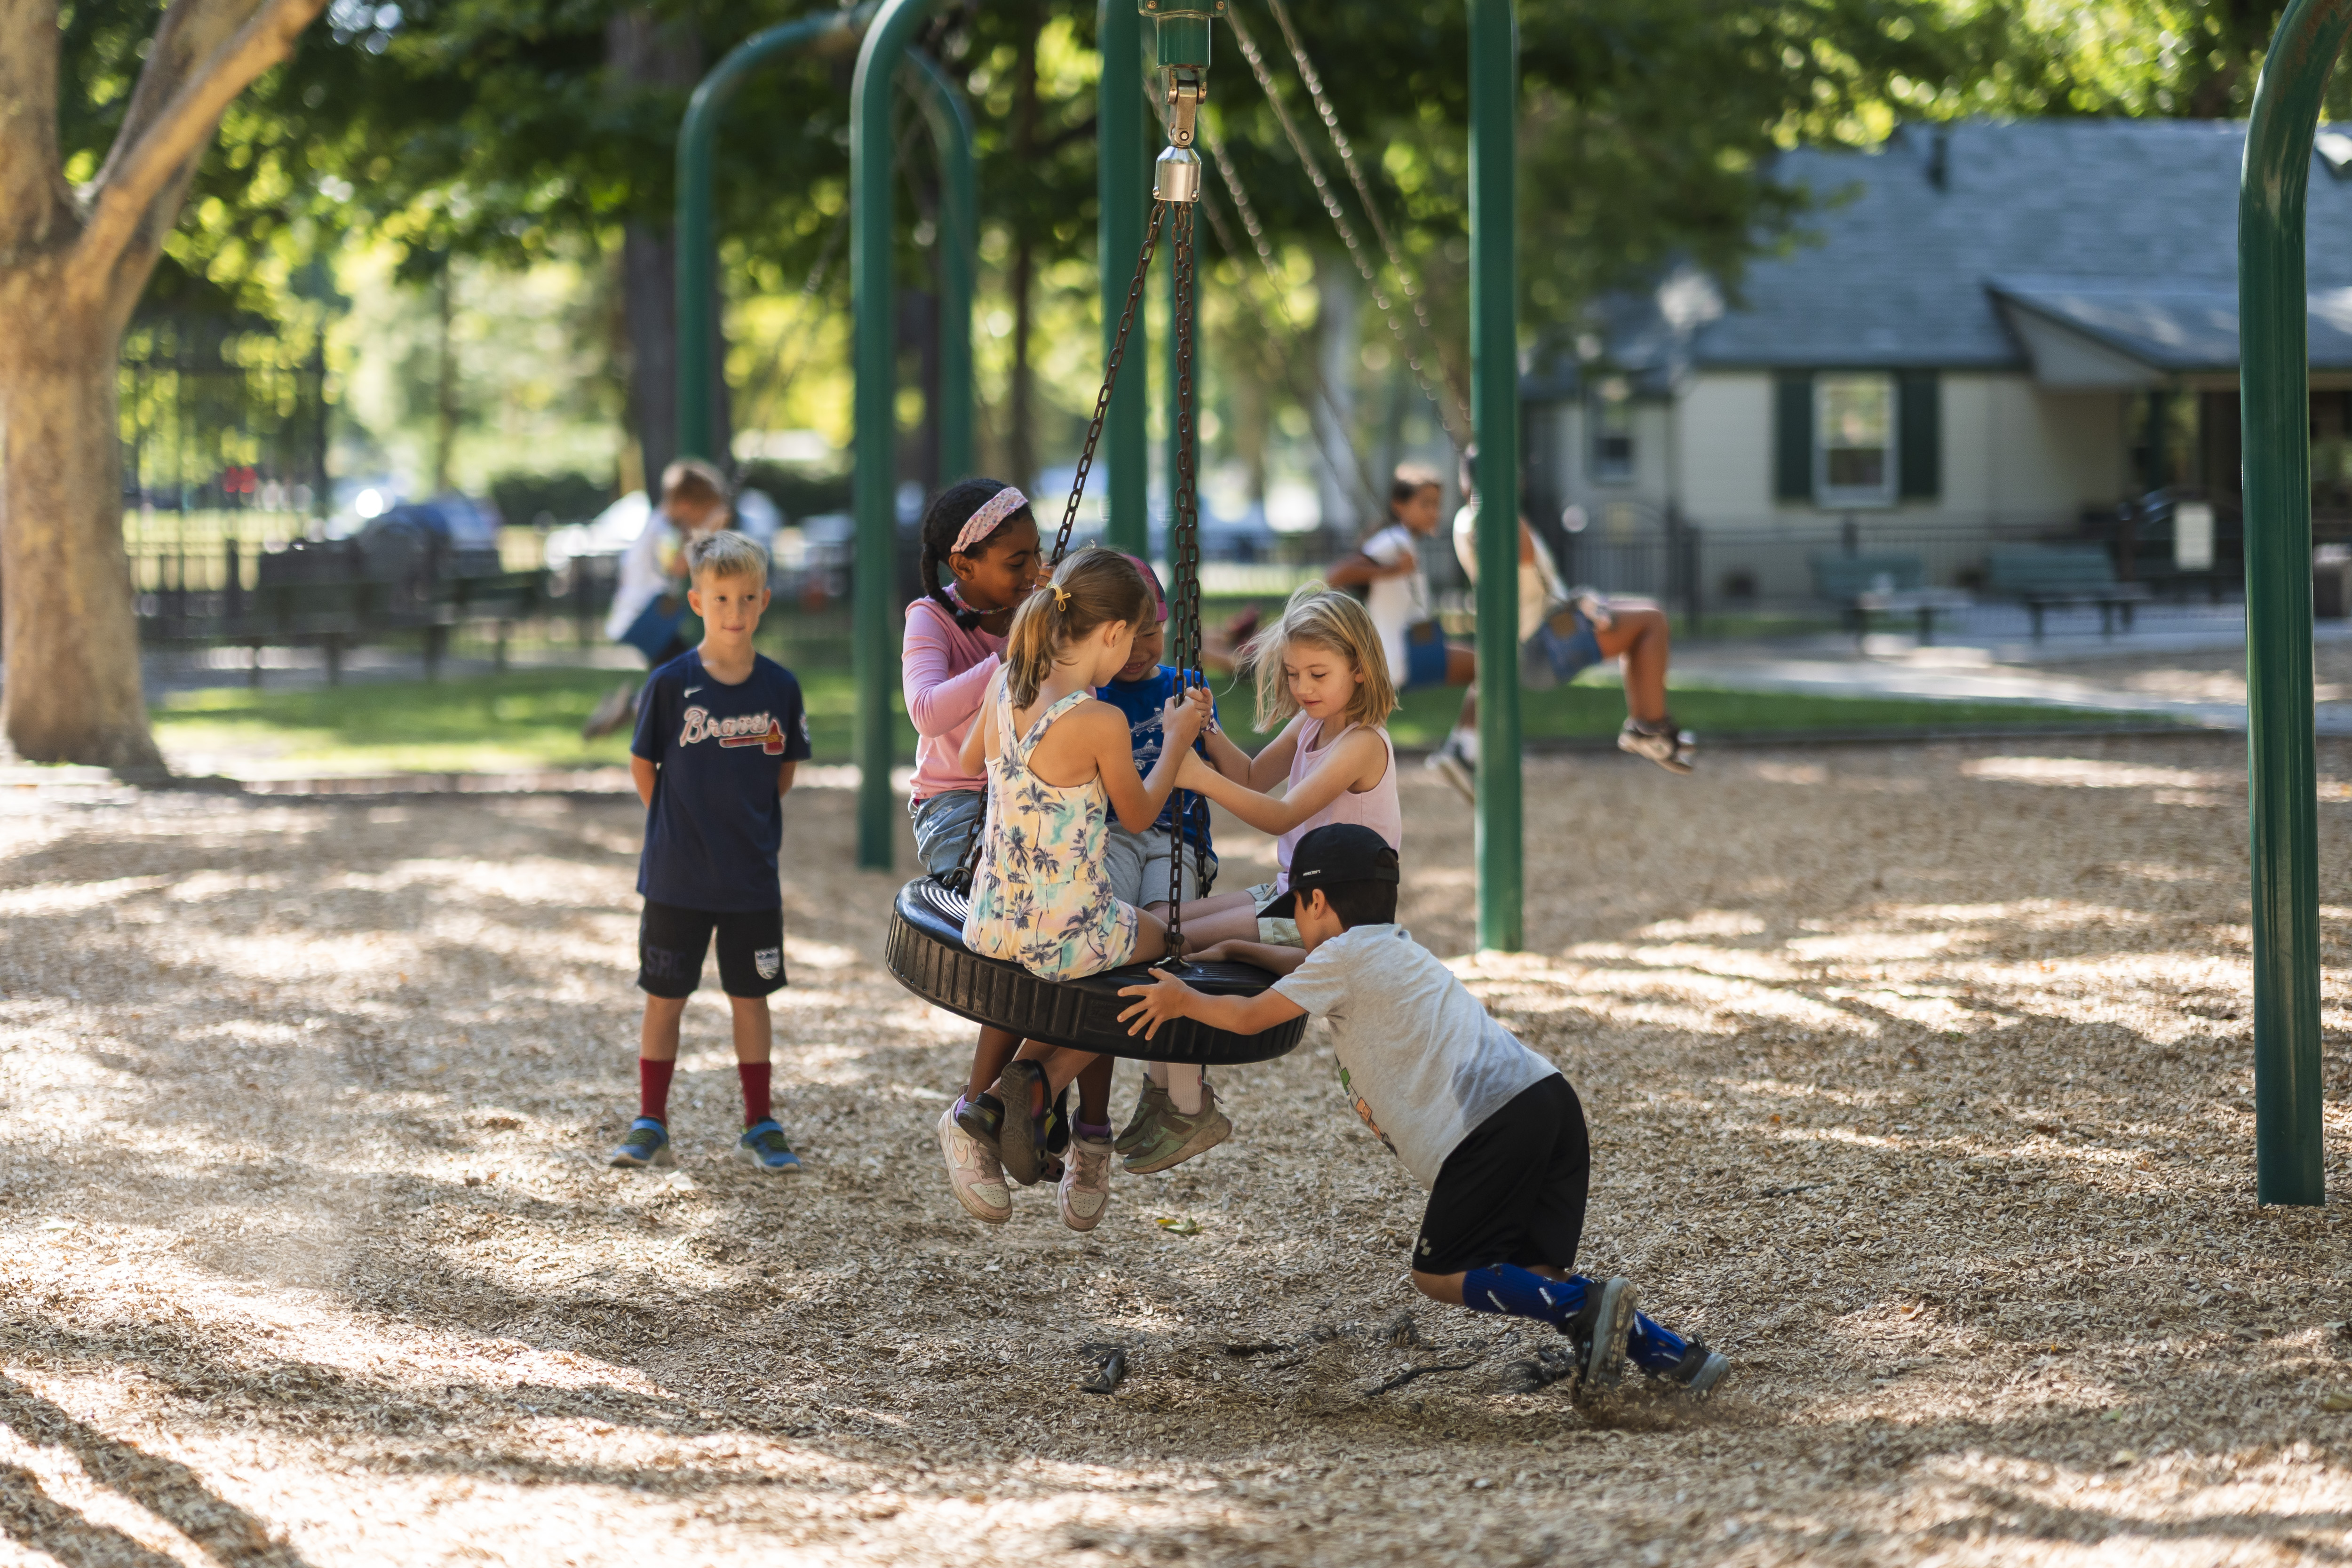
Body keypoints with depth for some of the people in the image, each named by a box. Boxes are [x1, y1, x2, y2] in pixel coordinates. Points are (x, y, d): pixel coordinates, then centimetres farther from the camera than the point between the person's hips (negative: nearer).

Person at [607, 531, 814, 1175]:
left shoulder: (780, 687, -2)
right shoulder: (671, 684, -9)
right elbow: (643, 765, 2)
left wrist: (751, 822, 6)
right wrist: (679, 826, 2)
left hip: (752, 879, 2)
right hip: (677, 879, -2)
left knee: (751, 996, 9)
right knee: (664, 998, 6)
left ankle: (760, 1127, 18)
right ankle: (651, 1124, 16)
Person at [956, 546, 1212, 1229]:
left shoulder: (1003, 688, -2)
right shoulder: (1101, 722, -19)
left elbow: (969, 758, 20)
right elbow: (1139, 815, -2)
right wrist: (1176, 740, 11)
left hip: (990, 929, 6)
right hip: (1067, 936, -6)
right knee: (1152, 937, 27)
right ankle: (1043, 1079, 8)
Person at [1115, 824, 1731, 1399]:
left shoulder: (1344, 957, 4)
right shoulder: (1392, 948, 31)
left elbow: (1250, 1017, 10)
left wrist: (1184, 1001, 26)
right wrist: (1233, 950, 55)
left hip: (1490, 1125, -9)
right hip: (1548, 1096, 9)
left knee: (1437, 1275, 0)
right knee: (1530, 1275, 12)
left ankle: (1585, 1306, -20)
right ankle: (1670, 1350, -4)